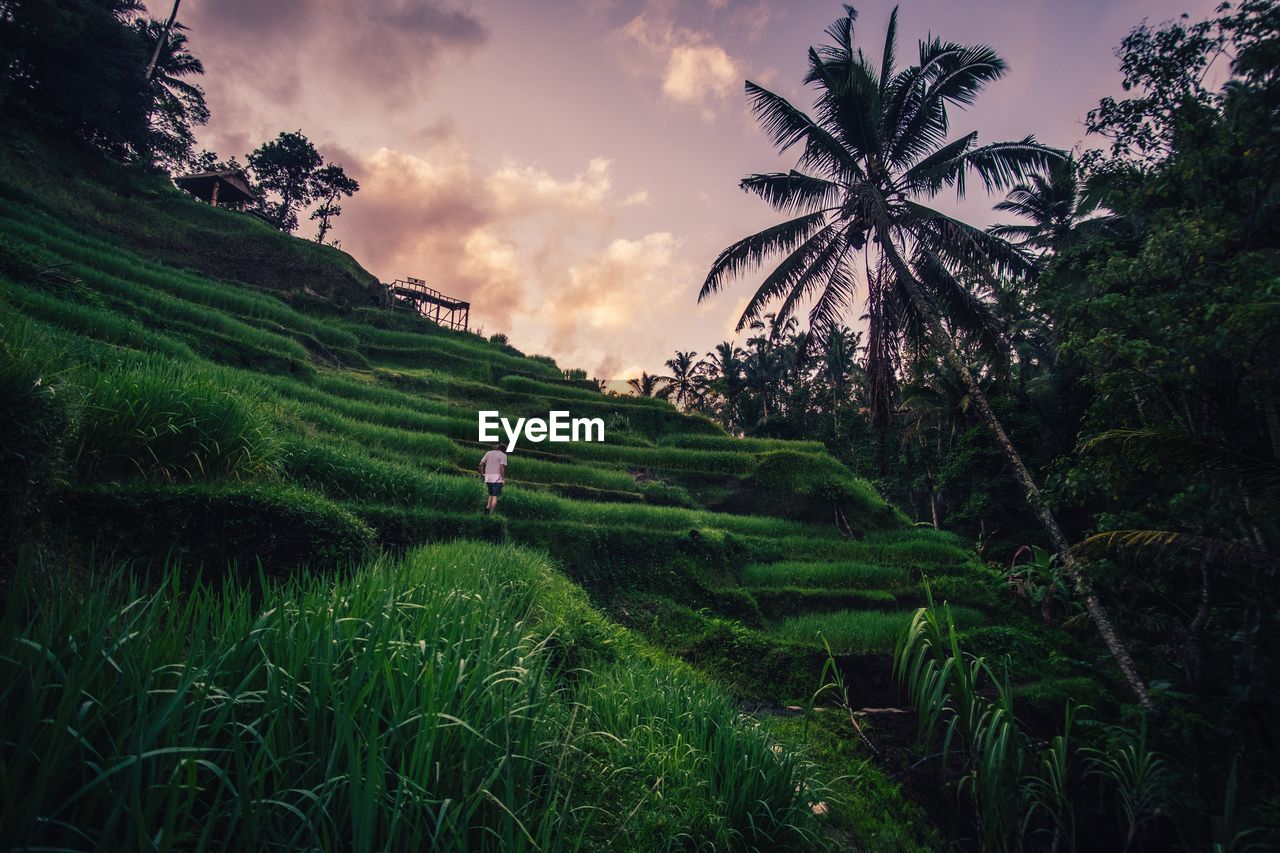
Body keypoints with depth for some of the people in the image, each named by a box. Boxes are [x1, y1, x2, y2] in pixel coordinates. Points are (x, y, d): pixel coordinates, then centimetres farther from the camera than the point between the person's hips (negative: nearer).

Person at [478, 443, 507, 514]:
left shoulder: (488, 453, 11)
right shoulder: (503, 455, -2)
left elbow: (481, 464, 4)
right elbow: (502, 467, -15)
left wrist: (482, 473, 14)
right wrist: (503, 478, -12)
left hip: (488, 478, 5)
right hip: (497, 478, -5)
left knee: (491, 494, 21)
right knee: (495, 496, 1)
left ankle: (487, 506, -1)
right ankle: (490, 513, -4)